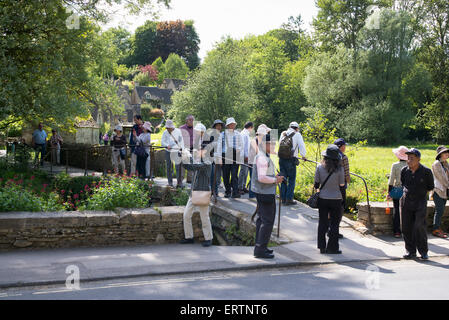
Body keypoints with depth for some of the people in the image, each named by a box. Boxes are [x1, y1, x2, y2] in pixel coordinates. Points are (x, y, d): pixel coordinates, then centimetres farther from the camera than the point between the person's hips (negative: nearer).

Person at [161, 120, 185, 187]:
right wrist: (167, 145, -19)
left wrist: (182, 149, 0)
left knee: (178, 167, -6)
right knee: (169, 167, 4)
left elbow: (181, 141, 9)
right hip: (168, 152, 2)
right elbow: (162, 142, 0)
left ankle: (179, 183, -2)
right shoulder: (165, 132, 5)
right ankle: (170, 183, 11)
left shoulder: (178, 131, 3)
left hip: (177, 151, -1)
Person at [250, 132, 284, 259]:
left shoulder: (264, 157, 15)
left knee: (261, 219, 16)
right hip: (266, 193, -11)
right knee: (268, 221, -9)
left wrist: (274, 177, 11)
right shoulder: (262, 158, -19)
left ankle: (259, 247, 25)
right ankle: (260, 249, -6)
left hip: (262, 193, 11)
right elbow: (261, 177, -26)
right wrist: (275, 180, -14)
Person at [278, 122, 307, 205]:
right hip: (291, 160, -5)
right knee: (292, 179, 3)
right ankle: (289, 199, 1)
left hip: (281, 159, 5)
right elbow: (301, 146, 0)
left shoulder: (283, 134, 11)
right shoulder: (297, 134, -2)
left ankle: (283, 198, 16)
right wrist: (303, 156, 16)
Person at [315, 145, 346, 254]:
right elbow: (341, 186, -6)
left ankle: (322, 247, 14)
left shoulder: (320, 167, -7)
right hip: (336, 199, -2)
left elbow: (316, 184, 0)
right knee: (334, 224, 8)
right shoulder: (340, 169, -12)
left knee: (322, 223, 11)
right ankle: (332, 248, 11)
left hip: (322, 199, 2)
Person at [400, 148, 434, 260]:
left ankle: (423, 251, 5)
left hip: (420, 202, -4)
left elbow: (430, 187, 5)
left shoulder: (426, 171, -8)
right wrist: (406, 191, 10)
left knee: (419, 227, -11)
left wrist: (420, 192, 1)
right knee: (406, 228, 4)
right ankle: (411, 251, 16)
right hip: (406, 202, 4)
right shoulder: (404, 171, 2)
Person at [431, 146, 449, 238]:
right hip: (438, 190, -8)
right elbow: (441, 177, -13)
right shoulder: (436, 164, -10)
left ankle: (438, 229, 13)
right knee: (439, 210, -9)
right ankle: (436, 230, -6)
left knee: (441, 211, 8)